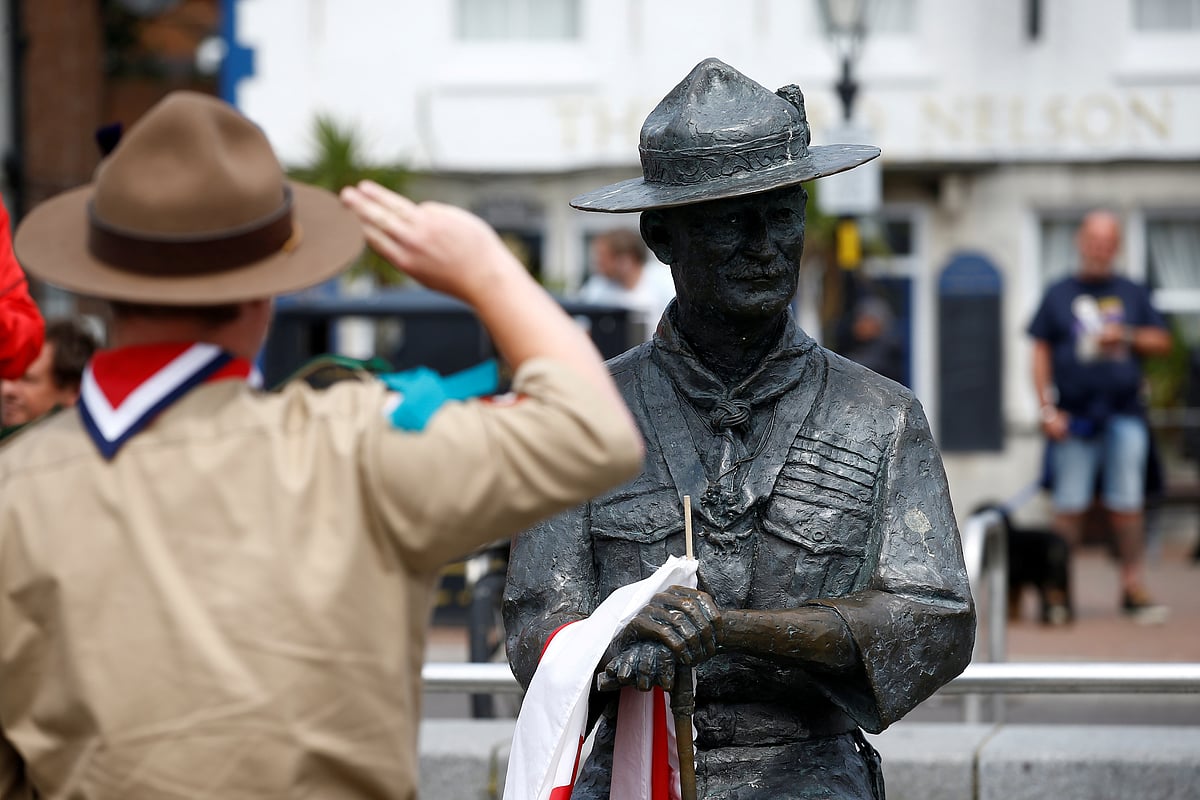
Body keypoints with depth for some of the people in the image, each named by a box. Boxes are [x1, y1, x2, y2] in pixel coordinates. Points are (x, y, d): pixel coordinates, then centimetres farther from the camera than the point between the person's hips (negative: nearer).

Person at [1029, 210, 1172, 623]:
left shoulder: (1133, 294, 14)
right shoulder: (1059, 294, 10)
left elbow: (1162, 341, 14)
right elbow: (1041, 353, 7)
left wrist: (1127, 336, -5)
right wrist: (1047, 409, -3)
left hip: (1124, 414, 1)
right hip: (1074, 416, -1)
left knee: (1127, 504, 0)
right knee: (1070, 506, -4)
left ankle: (1134, 587, 4)